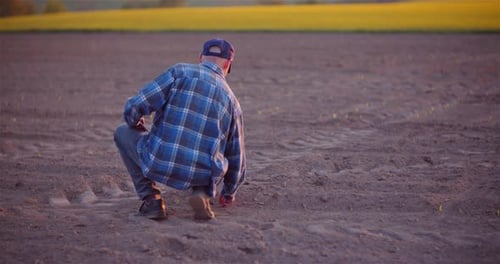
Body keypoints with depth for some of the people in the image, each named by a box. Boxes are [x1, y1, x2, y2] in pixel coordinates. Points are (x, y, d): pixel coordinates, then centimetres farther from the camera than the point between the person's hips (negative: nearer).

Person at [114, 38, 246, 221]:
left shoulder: (179, 71, 4)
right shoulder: (231, 99, 15)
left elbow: (134, 108, -5)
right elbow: (236, 155, 23)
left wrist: (136, 125, 21)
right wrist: (229, 192, 41)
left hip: (159, 165, -3)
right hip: (202, 176, 3)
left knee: (123, 132, 25)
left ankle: (151, 199, 13)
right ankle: (202, 194, 7)